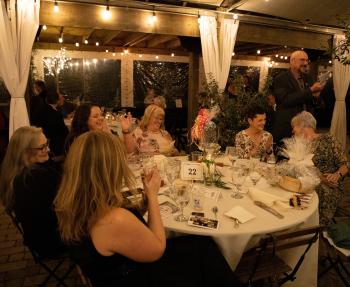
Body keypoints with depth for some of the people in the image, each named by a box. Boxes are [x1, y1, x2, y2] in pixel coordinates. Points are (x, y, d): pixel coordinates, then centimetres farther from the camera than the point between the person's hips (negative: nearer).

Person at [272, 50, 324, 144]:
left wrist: (315, 95, -4)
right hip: (287, 128, -6)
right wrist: (310, 90, -19)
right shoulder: (280, 79, -8)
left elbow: (309, 102, 20)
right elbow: (285, 100, -22)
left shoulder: (307, 78, 14)